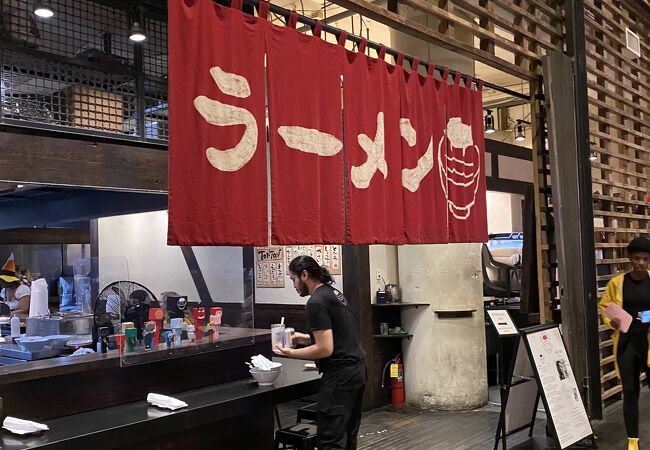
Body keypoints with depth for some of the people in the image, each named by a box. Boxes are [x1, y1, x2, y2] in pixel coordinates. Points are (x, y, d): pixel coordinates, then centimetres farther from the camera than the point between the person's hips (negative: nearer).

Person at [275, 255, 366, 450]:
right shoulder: (334, 293, 14)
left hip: (340, 375, -10)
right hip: (356, 370, 10)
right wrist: (307, 338, 20)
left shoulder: (316, 303, -15)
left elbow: (325, 349, -20)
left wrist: (291, 353, -10)